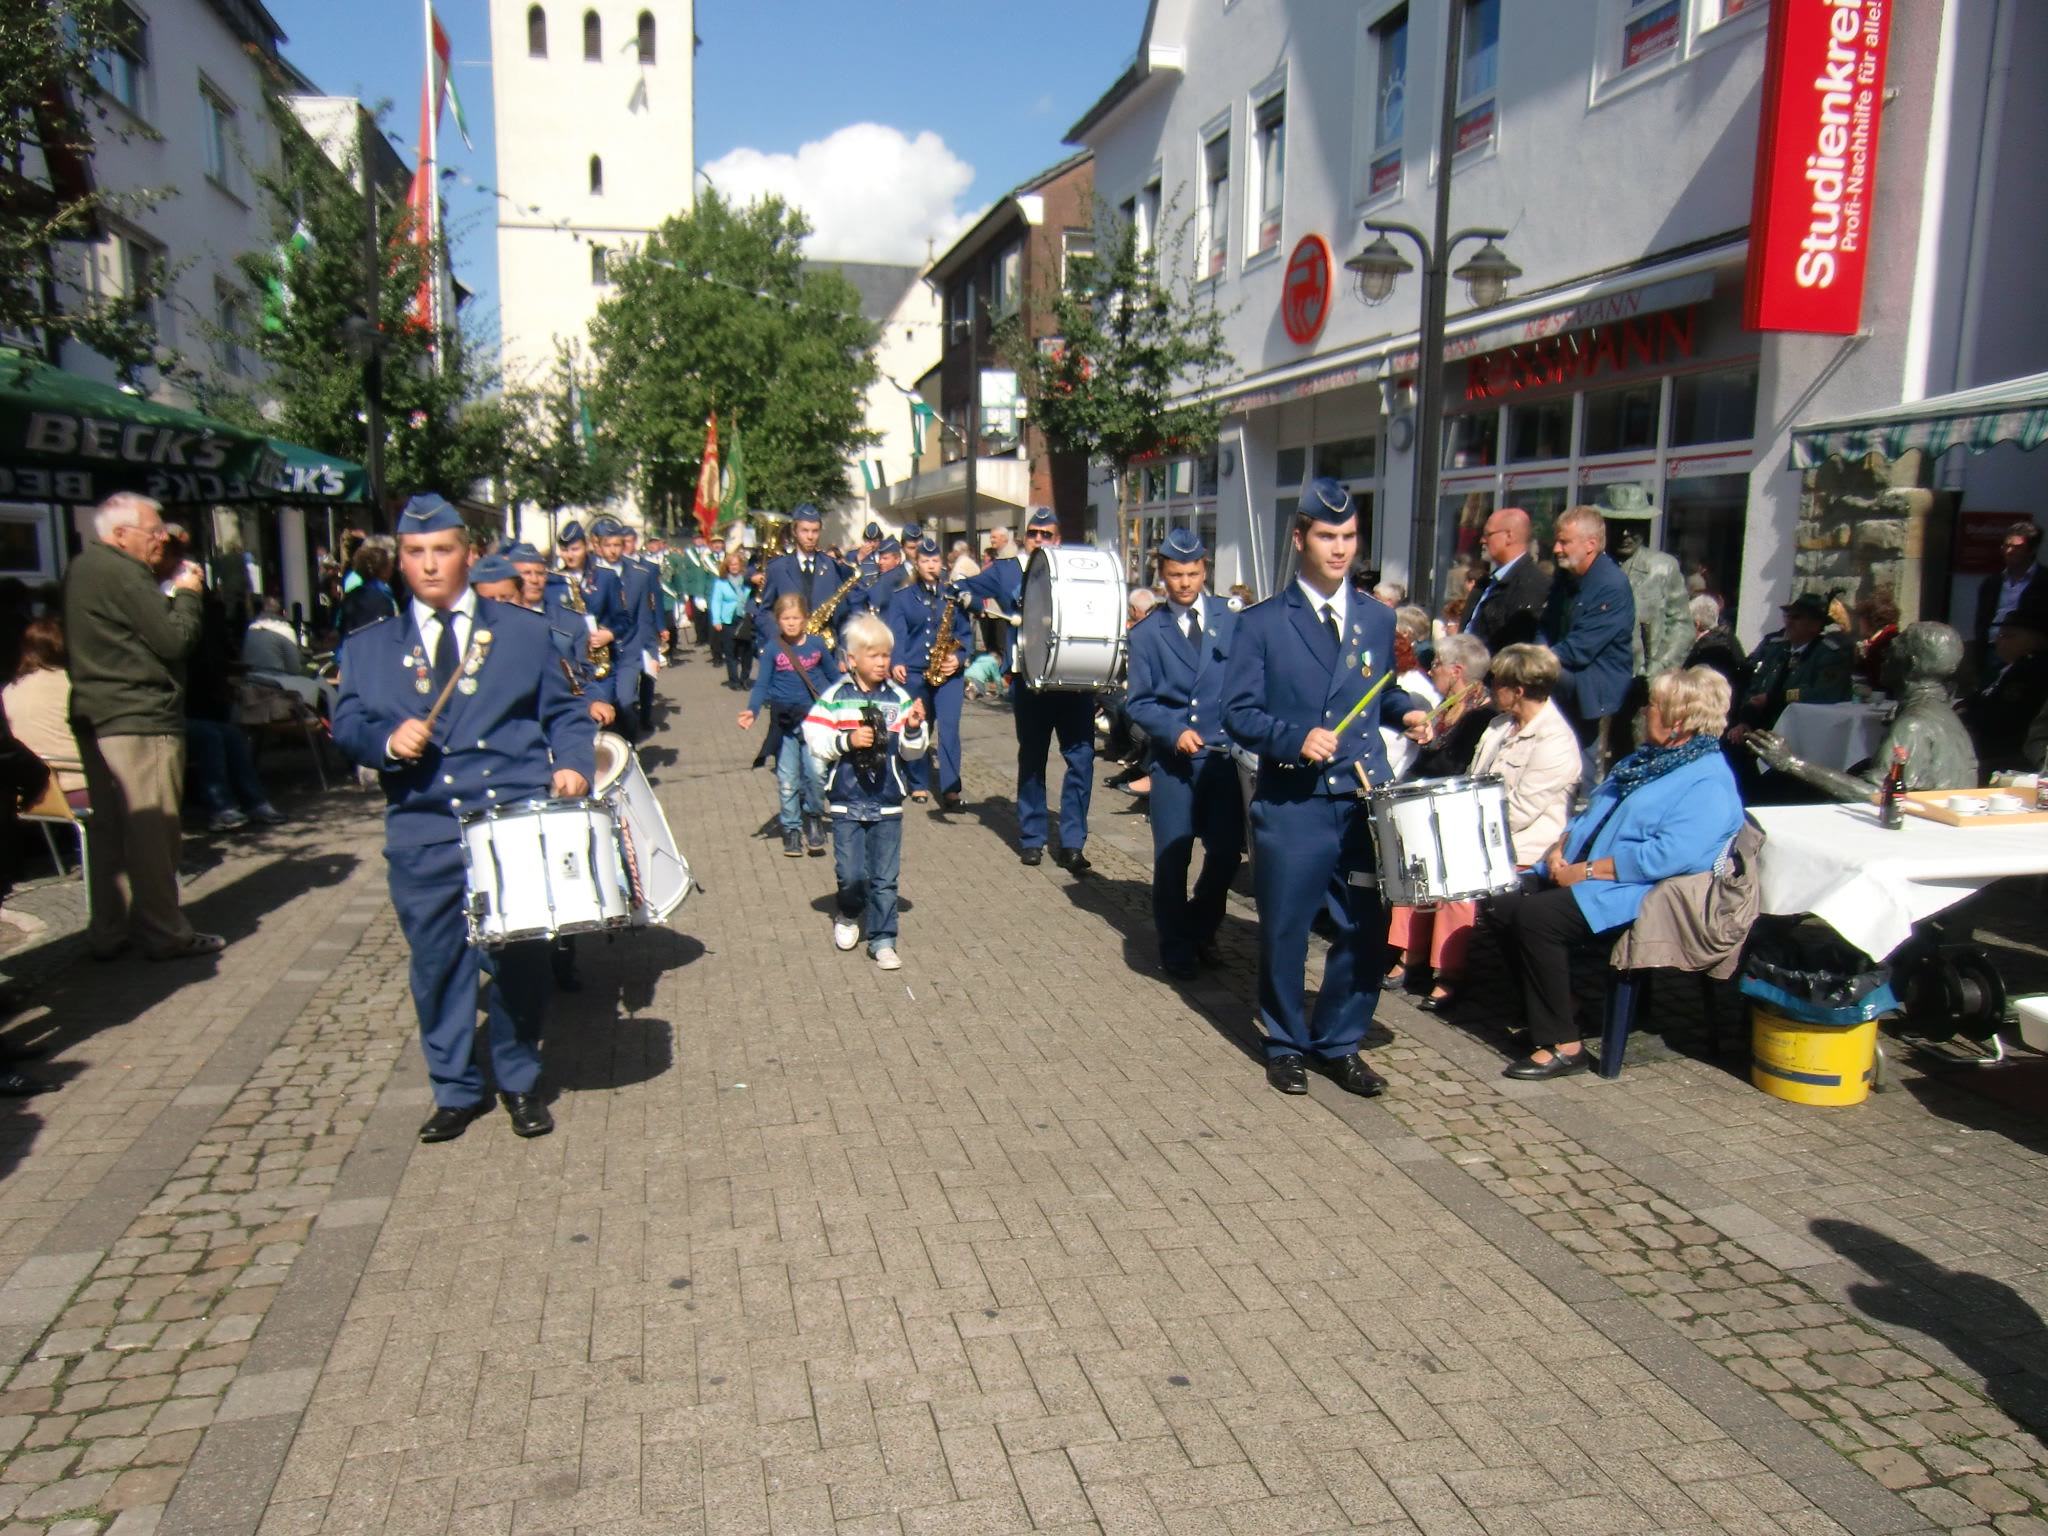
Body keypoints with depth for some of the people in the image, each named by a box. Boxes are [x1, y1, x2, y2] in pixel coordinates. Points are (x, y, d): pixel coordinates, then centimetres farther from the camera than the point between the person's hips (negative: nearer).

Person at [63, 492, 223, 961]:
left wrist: (173, 593, 10)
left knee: (108, 828, 14)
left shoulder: (82, 569, 16)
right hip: (139, 717, -10)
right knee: (152, 830, -4)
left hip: (95, 716, 10)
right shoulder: (122, 573, -14)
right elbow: (174, 640, -17)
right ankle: (164, 933, 2)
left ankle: (107, 932, 20)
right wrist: (186, 593, -2)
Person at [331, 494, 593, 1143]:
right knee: (436, 963, 5)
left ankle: (520, 1083, 21)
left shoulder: (523, 630, 12)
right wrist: (387, 739, -14)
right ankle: (455, 1091, 22)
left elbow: (563, 712, 10)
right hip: (421, 835, 2)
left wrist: (571, 765, -8)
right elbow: (347, 722, 7)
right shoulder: (374, 645, 15)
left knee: (519, 958, 2)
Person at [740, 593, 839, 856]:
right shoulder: (773, 649, 0)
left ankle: (813, 816, 10)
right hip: (784, 721, 0)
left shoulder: (816, 645, 3)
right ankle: (791, 829, 18)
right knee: (787, 780, 4)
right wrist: (752, 711, -19)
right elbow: (762, 684, -3)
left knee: (815, 770, -14)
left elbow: (835, 677, 13)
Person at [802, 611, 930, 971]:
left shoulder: (898, 697, 3)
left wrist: (914, 729, -14)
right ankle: (848, 916, 32)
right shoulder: (835, 696, -2)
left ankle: (882, 940, 14)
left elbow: (911, 752, 5)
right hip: (847, 801, -1)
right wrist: (847, 741, -19)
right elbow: (815, 739, -7)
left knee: (885, 877, 4)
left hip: (887, 803, 1)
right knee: (850, 873, 1)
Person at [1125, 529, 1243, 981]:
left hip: (1226, 754, 2)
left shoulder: (1232, 622, 6)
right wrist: (1175, 732, -15)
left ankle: (1201, 929, 30)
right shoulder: (1146, 632, 1)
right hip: (1173, 758, -2)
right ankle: (1175, 945, 20)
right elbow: (1140, 703, 0)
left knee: (1226, 850, 4)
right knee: (1171, 855, 0)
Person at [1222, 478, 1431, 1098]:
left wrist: (1405, 711, 1)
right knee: (1284, 930, 7)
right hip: (1290, 806, -3)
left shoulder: (1379, 619, 11)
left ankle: (1339, 1044, 25)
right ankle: (1286, 1044, 26)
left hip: (1365, 802, 3)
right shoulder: (1261, 623, -2)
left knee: (1365, 928, 6)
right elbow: (1238, 711, -5)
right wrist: (1295, 737, -20)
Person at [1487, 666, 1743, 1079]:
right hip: (1580, 875, 10)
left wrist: (1587, 871, -21)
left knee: (1535, 916, -28)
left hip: (1632, 893, -10)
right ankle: (1542, 1014, 8)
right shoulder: (1645, 759, 19)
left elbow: (1668, 855, -25)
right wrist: (1560, 848, 3)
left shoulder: (1708, 783, -13)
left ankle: (1563, 1045, -18)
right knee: (1506, 904, -6)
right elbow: (1593, 812, 23)